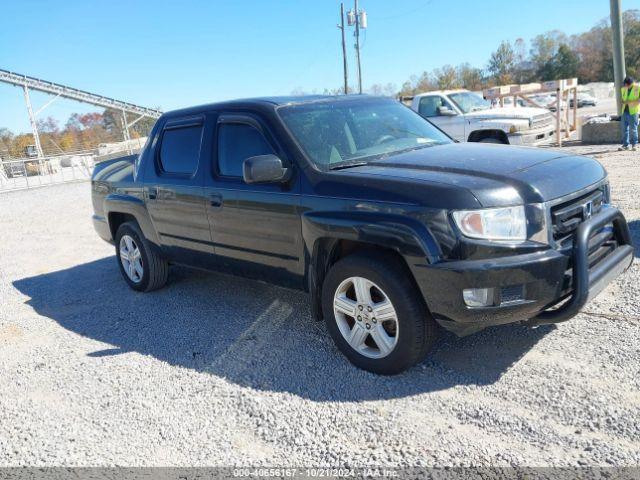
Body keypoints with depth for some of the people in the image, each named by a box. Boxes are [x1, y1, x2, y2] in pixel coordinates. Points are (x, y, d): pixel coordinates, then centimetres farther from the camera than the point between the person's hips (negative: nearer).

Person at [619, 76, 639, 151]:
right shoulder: (623, 89, 13)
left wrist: (630, 102, -18)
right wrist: (623, 102, 5)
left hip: (633, 111, -5)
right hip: (624, 111, 5)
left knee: (633, 129, -3)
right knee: (624, 129, 4)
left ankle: (634, 144, 4)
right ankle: (625, 144, 8)